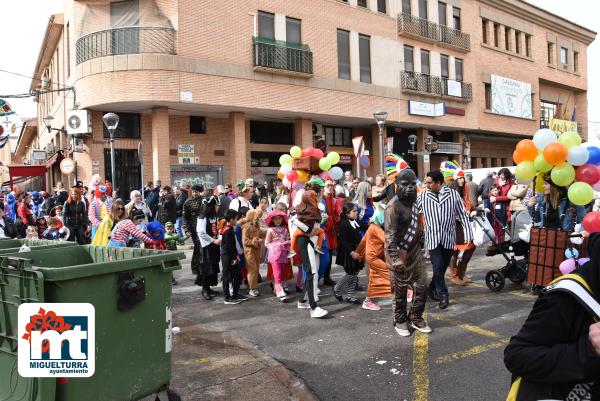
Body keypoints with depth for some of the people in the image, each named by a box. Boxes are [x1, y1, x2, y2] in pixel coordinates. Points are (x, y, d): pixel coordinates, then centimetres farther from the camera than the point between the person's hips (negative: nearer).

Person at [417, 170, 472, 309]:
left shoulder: (453, 194, 0)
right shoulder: (422, 196, -2)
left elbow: (463, 215, 4)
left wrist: (468, 233, -2)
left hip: (449, 238, 1)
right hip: (432, 238, -1)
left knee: (443, 267, 11)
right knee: (438, 266, -8)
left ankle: (433, 288, 33)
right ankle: (443, 295, 7)